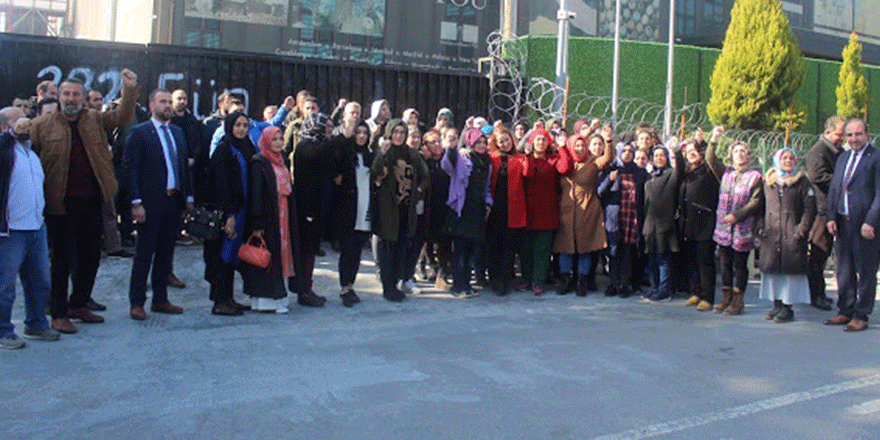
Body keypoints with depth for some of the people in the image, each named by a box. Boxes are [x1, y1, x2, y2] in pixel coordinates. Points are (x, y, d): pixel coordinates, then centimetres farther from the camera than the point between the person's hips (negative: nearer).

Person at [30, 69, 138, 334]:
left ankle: (79, 305, 30)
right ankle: (58, 314, 14)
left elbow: (122, 116, 0)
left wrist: (130, 90, -14)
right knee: (63, 259, 2)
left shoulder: (95, 121, 9)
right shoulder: (42, 125, -1)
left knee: (91, 256, 13)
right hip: (61, 203, -4)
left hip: (92, 201, 4)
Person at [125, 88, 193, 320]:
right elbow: (131, 169, -9)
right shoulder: (138, 133, -4)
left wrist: (188, 196, 9)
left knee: (166, 253, 12)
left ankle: (160, 300, 21)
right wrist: (136, 202, -15)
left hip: (174, 201, 6)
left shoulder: (177, 132, 15)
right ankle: (137, 302, 11)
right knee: (144, 254, 1)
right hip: (151, 203, -6)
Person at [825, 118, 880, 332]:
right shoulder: (842, 158, 15)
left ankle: (861, 316, 13)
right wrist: (831, 216, 4)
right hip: (842, 223, 7)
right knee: (844, 271, 14)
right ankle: (845, 312, 25)